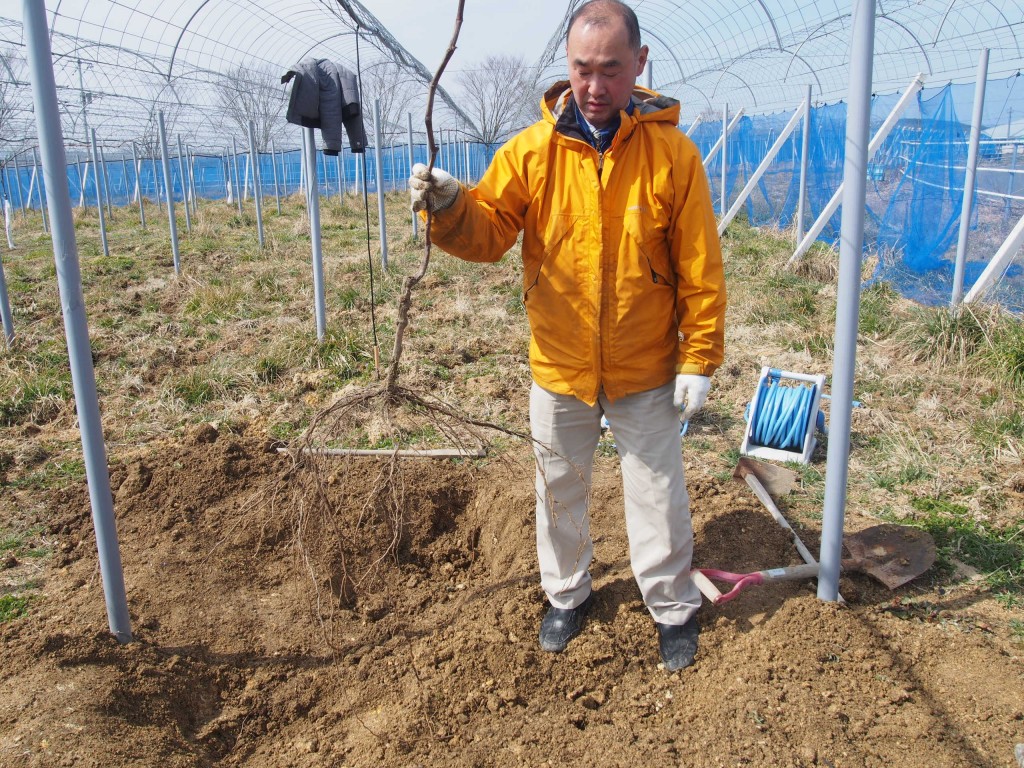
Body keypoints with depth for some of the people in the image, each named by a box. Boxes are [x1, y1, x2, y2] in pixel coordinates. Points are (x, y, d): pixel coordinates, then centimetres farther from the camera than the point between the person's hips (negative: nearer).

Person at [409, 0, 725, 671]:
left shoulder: (672, 153, -9)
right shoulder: (533, 150, -6)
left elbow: (701, 270, -8)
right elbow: (487, 232, -12)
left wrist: (700, 359, -9)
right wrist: (450, 206, -33)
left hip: (646, 370, -1)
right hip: (559, 366, 2)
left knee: (658, 495, 12)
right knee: (561, 489, 18)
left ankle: (673, 608, 34)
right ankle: (567, 594, 41)